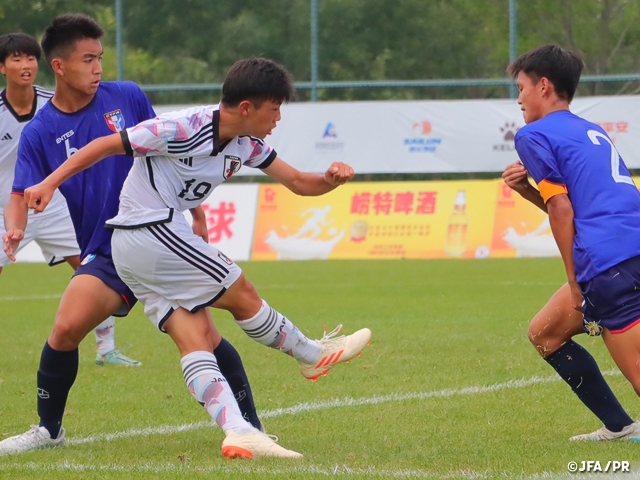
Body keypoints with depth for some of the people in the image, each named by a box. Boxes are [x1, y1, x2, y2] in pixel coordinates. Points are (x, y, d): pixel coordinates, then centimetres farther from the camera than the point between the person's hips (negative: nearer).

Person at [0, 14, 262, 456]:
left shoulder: (128, 98, 0)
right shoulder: (40, 133, -2)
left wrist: (195, 212, 11)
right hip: (106, 253, 0)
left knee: (203, 337, -8)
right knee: (66, 328, -21)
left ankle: (251, 428, 8)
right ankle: (49, 429, 0)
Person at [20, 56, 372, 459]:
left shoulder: (247, 145, 5)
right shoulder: (185, 128, -20)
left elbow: (297, 182, 9)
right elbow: (108, 145, -14)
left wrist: (331, 179, -14)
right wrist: (50, 183, -15)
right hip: (153, 232, -9)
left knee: (193, 333, -5)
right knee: (243, 296, -2)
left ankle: (238, 433, -17)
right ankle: (316, 355, 15)